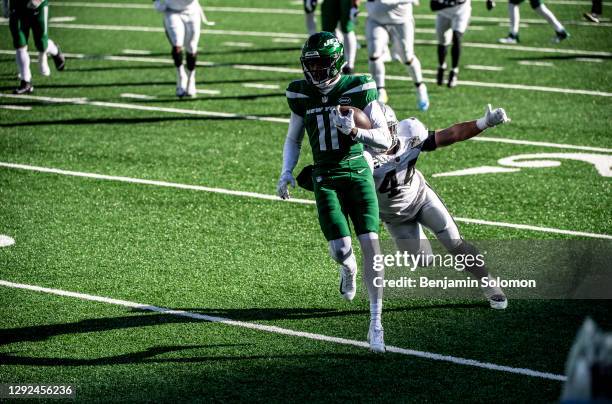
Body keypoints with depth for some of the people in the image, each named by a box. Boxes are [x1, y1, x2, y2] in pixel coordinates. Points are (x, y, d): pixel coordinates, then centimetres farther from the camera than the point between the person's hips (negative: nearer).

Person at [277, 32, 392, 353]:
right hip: (325, 179, 2)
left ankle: (376, 323, -4)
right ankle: (348, 269, 30)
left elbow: (385, 141, -5)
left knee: (370, 244, -12)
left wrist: (354, 132, -22)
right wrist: (286, 172, 6)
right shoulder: (302, 95, 4)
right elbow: (293, 139, 20)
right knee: (340, 250, -11)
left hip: (358, 173, -2)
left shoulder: (359, 90, -6)